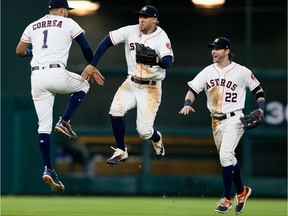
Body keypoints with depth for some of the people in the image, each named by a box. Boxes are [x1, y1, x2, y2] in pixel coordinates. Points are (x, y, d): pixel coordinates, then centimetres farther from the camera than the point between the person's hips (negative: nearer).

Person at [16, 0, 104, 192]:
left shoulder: (33, 26, 19)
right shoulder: (68, 23, 8)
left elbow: (20, 51, 24)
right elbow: (86, 47, 6)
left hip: (36, 77, 4)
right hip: (57, 74, -4)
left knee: (44, 126, 7)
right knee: (83, 85, 28)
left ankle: (48, 169, -1)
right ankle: (65, 121, 8)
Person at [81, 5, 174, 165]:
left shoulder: (161, 37, -15)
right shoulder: (131, 31, -5)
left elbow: (168, 62, -28)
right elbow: (107, 42, -3)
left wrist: (158, 60, -50)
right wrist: (92, 64, -9)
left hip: (150, 88, -4)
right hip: (131, 83, 4)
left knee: (143, 131, -11)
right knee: (115, 110, -23)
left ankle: (157, 139, 29)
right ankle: (120, 152, -4)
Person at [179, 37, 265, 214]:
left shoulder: (242, 72, -5)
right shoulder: (208, 72, 5)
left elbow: (259, 90, 3)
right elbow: (193, 90, -1)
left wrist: (261, 110, -11)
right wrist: (187, 104, -21)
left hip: (234, 119, -5)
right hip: (216, 121, 5)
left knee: (225, 155, -19)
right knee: (229, 159, 13)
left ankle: (227, 198, -13)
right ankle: (241, 191, 34)